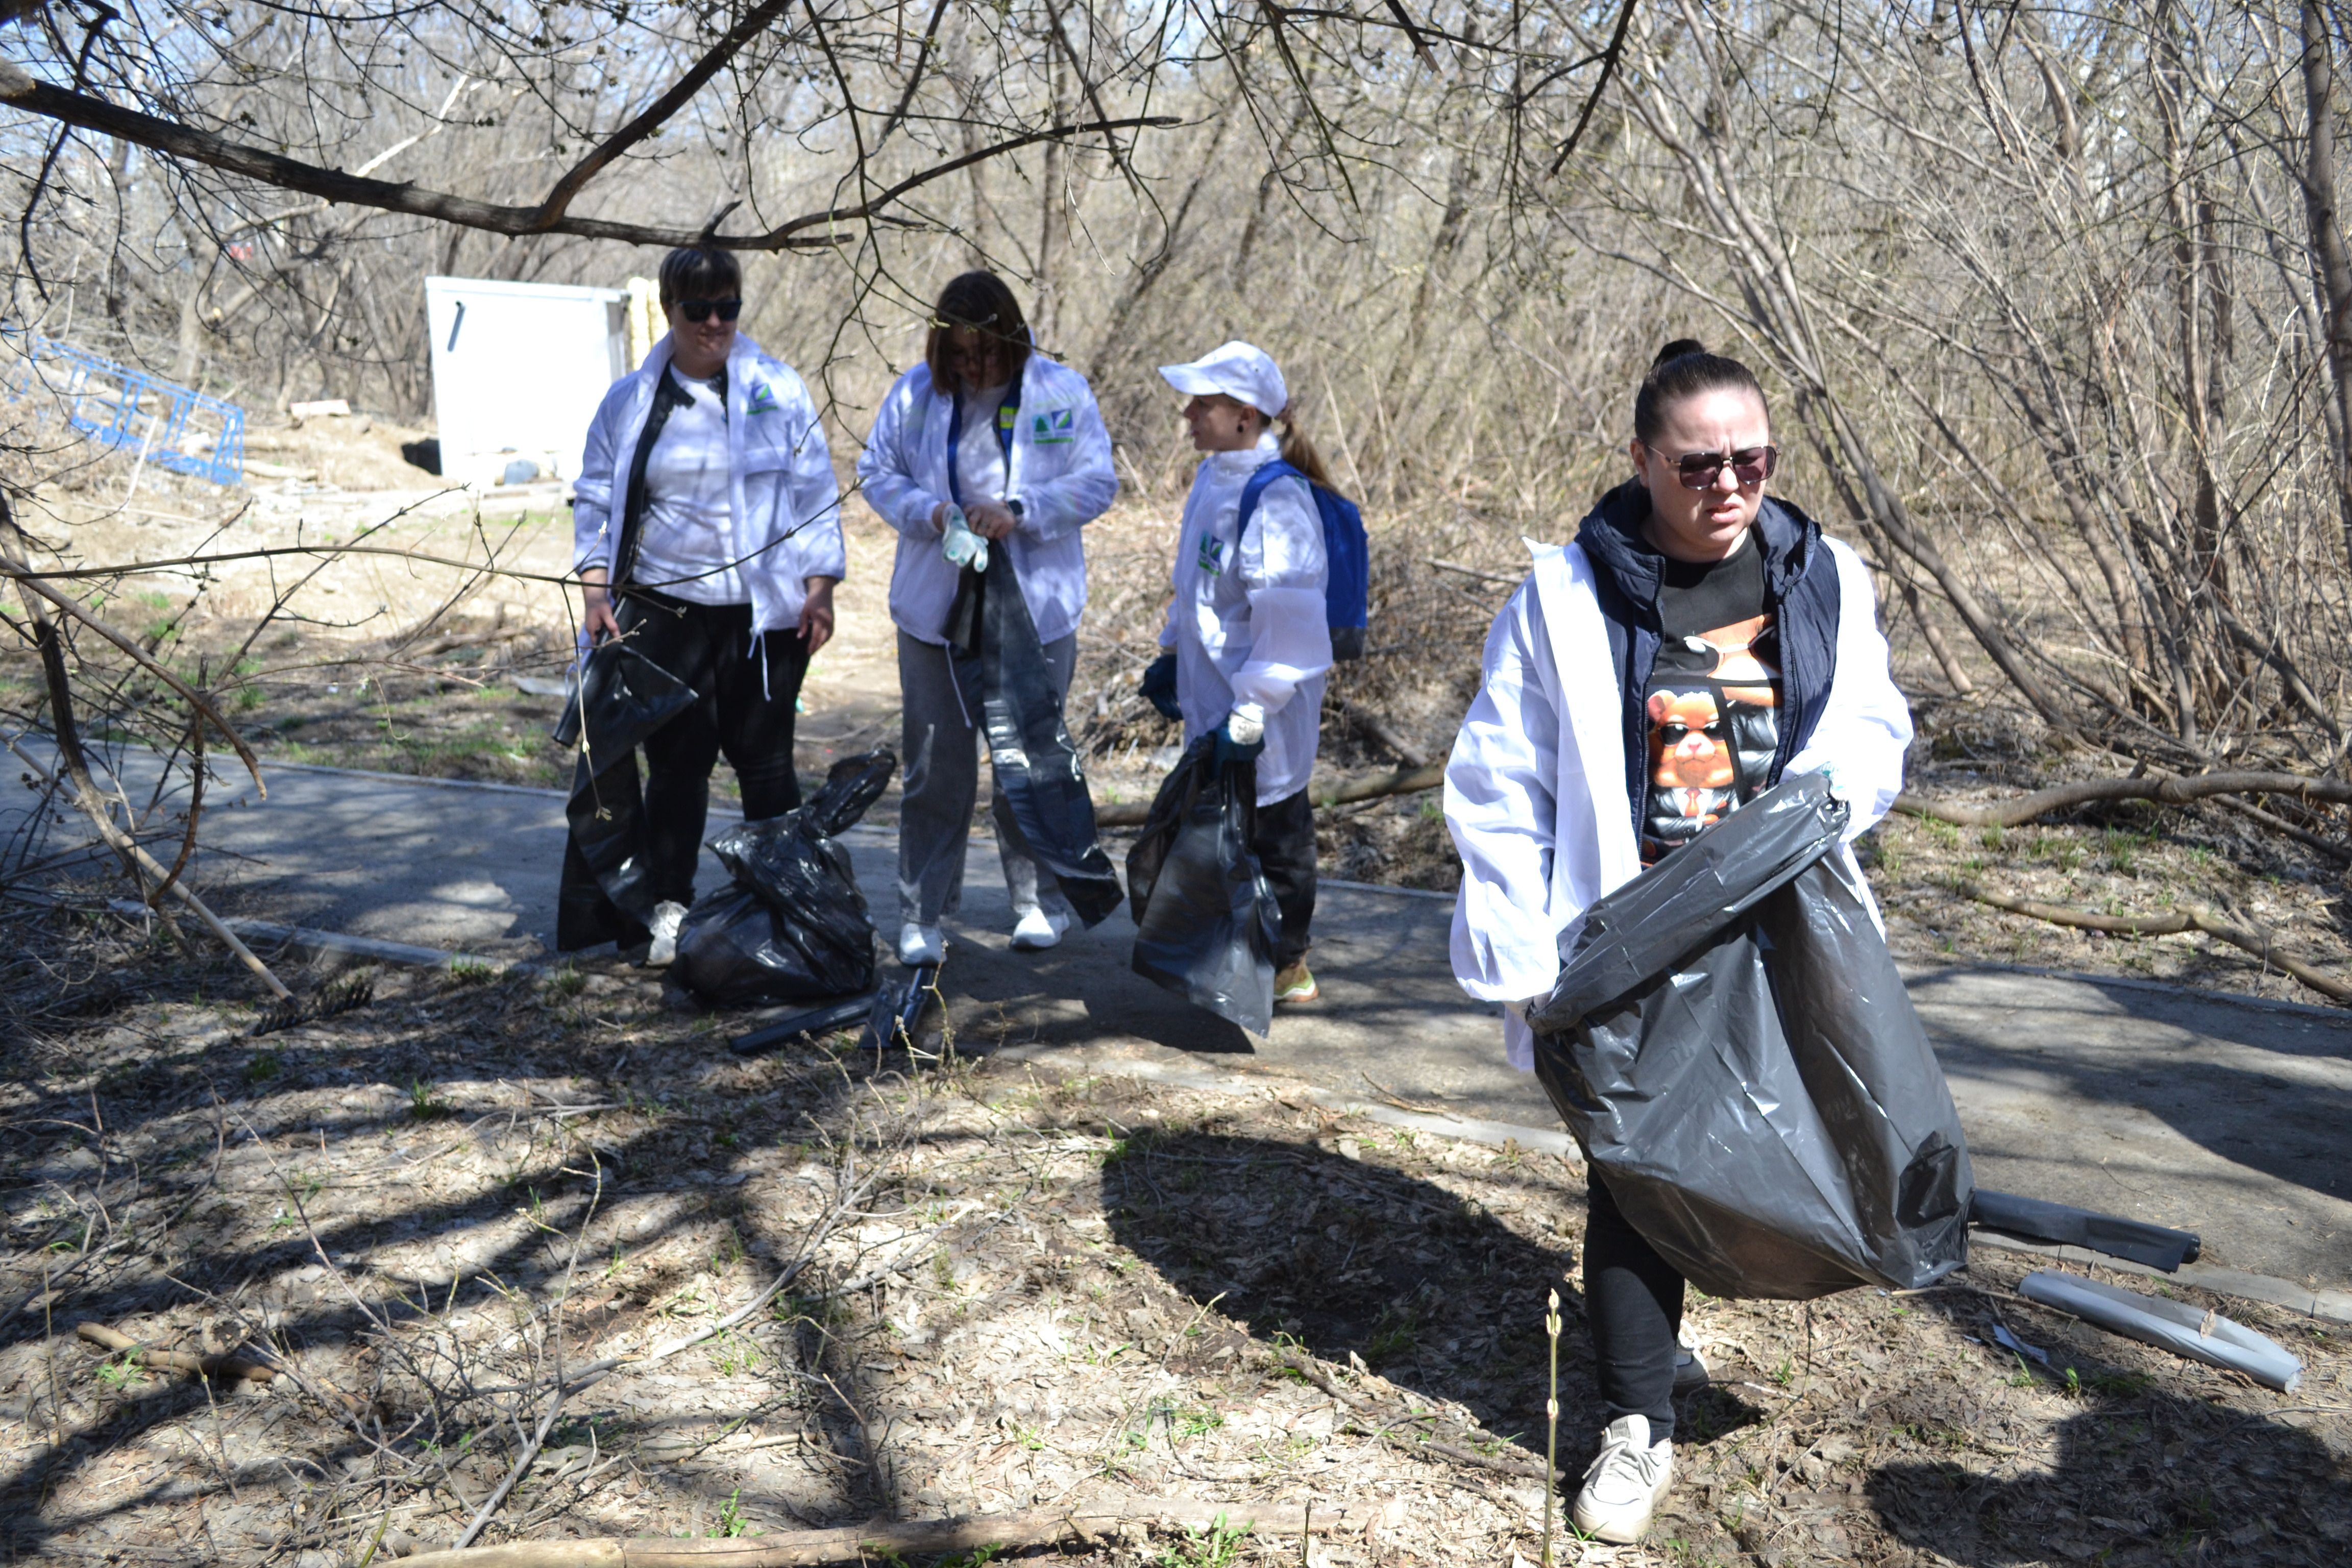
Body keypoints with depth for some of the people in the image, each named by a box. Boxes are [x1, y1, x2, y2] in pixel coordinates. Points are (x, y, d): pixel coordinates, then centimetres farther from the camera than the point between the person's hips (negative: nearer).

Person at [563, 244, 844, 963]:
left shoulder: (779, 390, 4)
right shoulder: (630, 400, 8)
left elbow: (815, 489, 4)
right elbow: (595, 495, 13)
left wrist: (820, 584, -2)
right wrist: (595, 585, 3)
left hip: (764, 612, -1)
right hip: (664, 610, 1)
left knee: (763, 760, 3)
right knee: (675, 760, 4)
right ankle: (668, 909, 17)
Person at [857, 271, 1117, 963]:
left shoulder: (1062, 392, -4)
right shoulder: (915, 394, 1)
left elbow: (1098, 483, -5)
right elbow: (877, 472, 6)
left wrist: (1020, 511, -19)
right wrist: (929, 511, -13)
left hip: (1035, 611, -1)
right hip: (934, 611, 1)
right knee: (935, 763, 5)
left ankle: (1039, 899, 28)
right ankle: (921, 914, 15)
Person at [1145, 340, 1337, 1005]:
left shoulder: (1275, 500, -23)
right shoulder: (1213, 478, 7)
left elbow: (1288, 623, -25)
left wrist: (1249, 714, -25)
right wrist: (1171, 656, 24)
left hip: (1260, 712, -9)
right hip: (1213, 698, 9)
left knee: (1270, 831, 4)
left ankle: (1285, 967, 19)